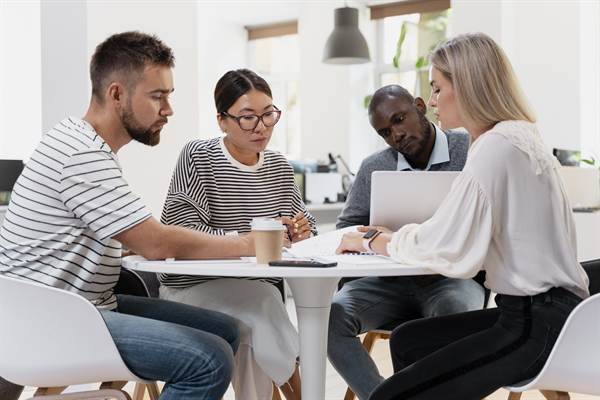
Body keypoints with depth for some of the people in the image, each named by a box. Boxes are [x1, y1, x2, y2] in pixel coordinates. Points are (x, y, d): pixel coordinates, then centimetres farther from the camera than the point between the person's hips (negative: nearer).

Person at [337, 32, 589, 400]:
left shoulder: (496, 147, -18)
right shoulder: (519, 136, 12)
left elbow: (443, 247, -17)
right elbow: (465, 235, 16)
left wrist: (371, 242, -1)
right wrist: (394, 236, 10)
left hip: (537, 327, -10)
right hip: (538, 312, 10)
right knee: (408, 340, 20)